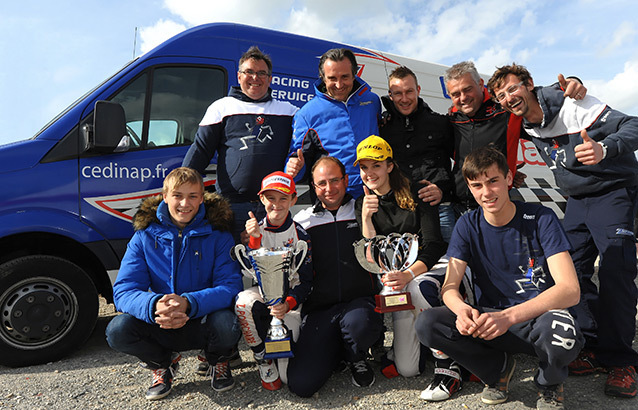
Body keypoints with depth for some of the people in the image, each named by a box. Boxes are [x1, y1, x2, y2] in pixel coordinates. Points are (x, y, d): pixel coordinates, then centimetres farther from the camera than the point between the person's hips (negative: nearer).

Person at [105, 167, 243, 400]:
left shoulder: (217, 234, -8)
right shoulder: (145, 236, -4)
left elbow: (230, 286, -17)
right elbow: (124, 291, -11)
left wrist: (188, 303, -36)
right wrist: (155, 306, -34)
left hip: (203, 323, -2)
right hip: (161, 327, 2)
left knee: (227, 325, -34)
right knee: (117, 330, -25)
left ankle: (219, 363, 6)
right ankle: (162, 364, 9)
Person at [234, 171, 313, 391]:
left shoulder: (300, 235, -4)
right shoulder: (254, 230, -1)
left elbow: (306, 281, -4)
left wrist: (287, 305, -22)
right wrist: (255, 239, -25)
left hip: (290, 300, -1)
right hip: (262, 295, 1)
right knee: (244, 300, -37)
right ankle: (263, 359, -10)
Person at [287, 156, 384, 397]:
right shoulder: (302, 221, 11)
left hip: (359, 301, 0)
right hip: (318, 309, 1)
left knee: (358, 323, -36)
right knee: (301, 383, -15)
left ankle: (357, 358, 2)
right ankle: (336, 352, 18)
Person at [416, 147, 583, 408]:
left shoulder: (540, 218, -10)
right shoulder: (468, 225, -2)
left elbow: (570, 290, -19)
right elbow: (449, 287, -4)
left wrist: (508, 316, -34)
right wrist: (462, 309, -30)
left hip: (538, 317, -2)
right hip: (489, 319, 2)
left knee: (561, 332, -38)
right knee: (427, 324, -23)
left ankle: (550, 384, 1)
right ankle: (499, 368, 5)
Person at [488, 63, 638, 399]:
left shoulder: (571, 106, -19)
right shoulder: (528, 124, 1)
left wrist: (603, 150, -42)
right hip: (577, 200, 7)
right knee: (571, 270, -2)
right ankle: (593, 347, 7)